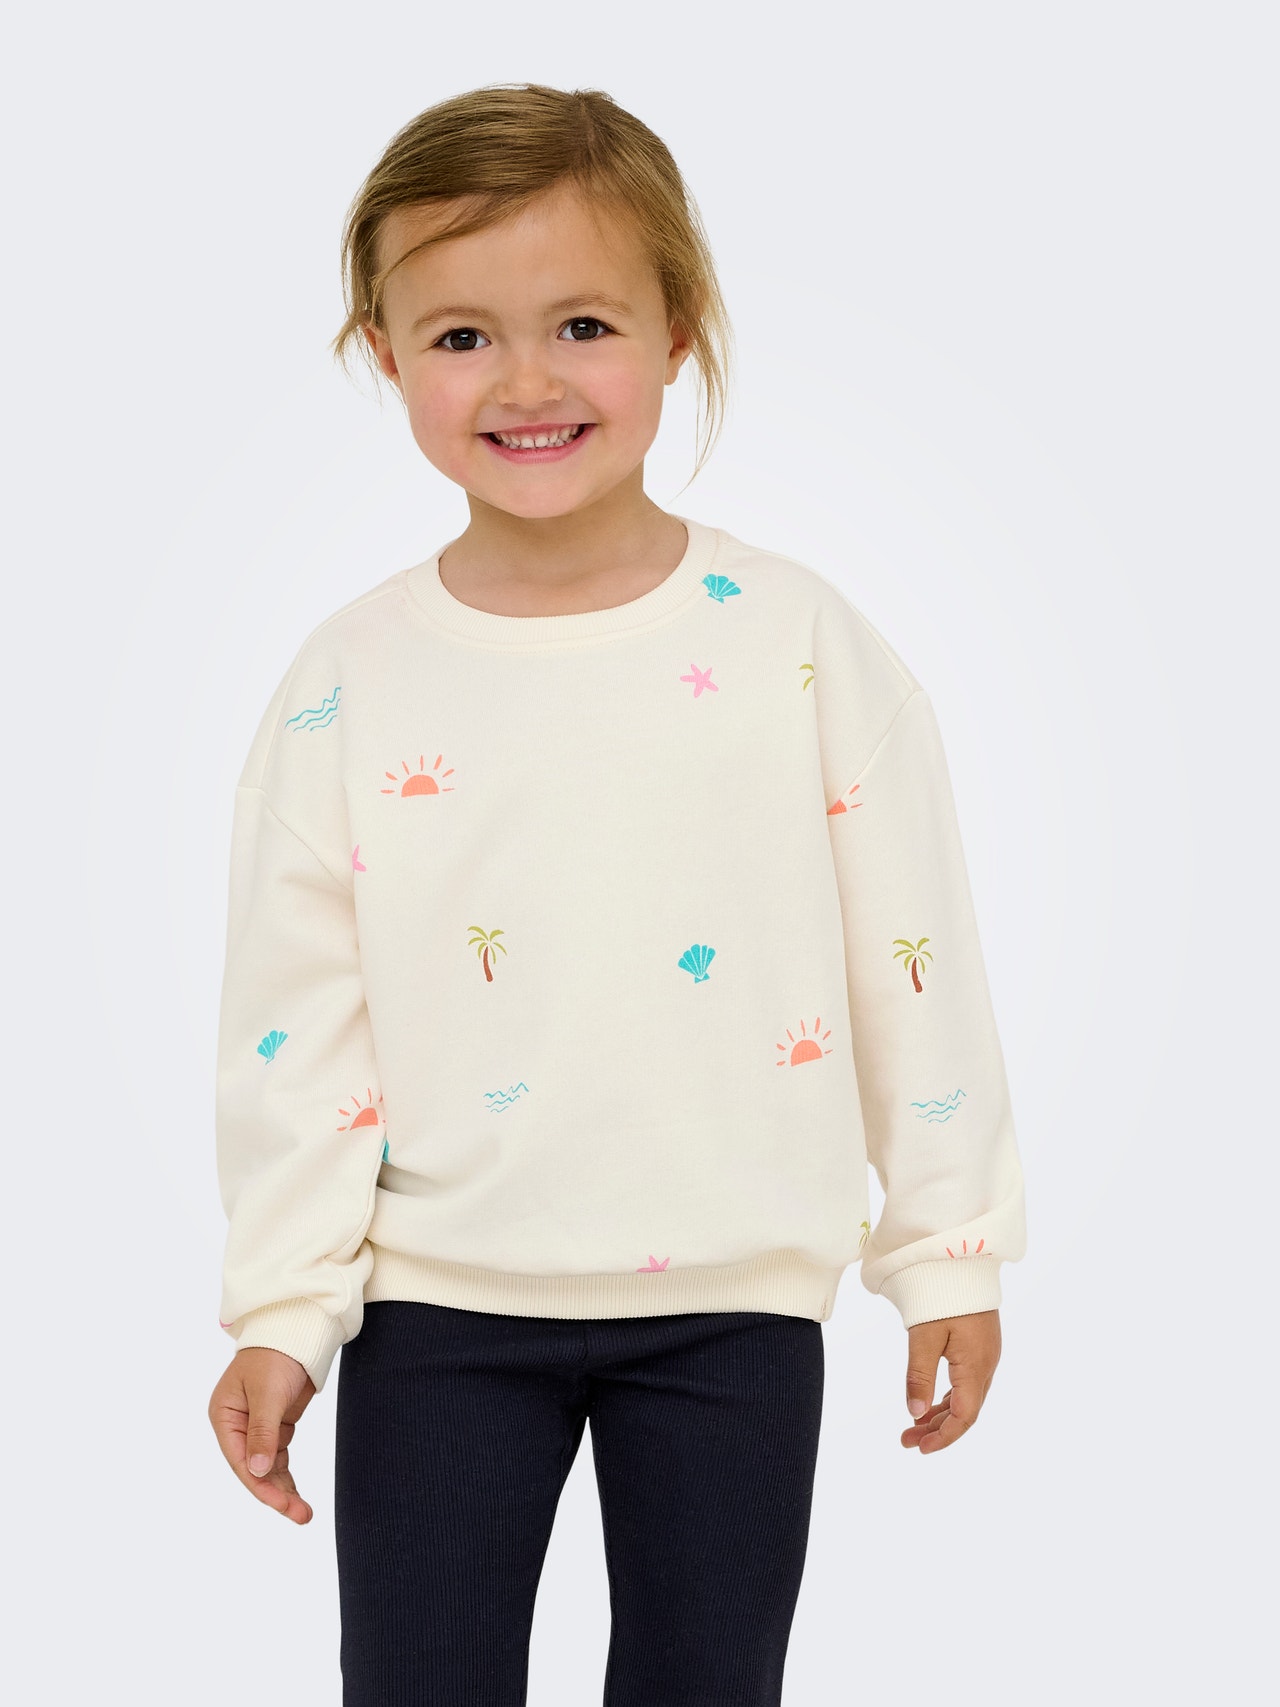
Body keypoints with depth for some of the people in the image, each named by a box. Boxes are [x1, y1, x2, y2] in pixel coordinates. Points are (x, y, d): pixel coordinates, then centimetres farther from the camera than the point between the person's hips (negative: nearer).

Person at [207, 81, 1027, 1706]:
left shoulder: (798, 640, -5)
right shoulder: (348, 685, -5)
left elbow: (914, 962, 0)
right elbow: (294, 1021, -1)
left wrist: (950, 1250, 2)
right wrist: (280, 1310, -1)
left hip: (734, 1300, 0)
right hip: (441, 1308, 0)